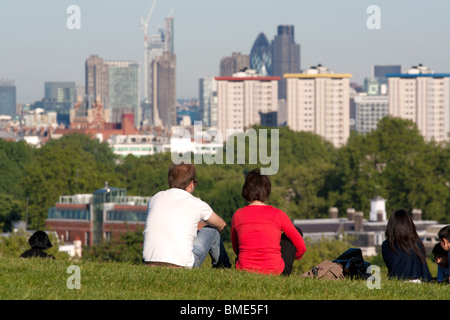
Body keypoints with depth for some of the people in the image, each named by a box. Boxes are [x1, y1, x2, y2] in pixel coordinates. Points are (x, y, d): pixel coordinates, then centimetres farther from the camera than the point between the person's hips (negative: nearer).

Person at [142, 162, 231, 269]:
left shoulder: (155, 199, 11)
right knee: (212, 231, 19)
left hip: (149, 263, 4)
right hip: (181, 264, -4)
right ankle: (224, 267, 43)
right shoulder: (197, 204, 2)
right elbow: (221, 225, 22)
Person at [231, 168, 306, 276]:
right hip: (274, 273, -2)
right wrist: (291, 258, 28)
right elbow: (301, 247, 6)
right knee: (297, 231, 22)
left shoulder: (237, 215, 0)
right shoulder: (278, 214, -4)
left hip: (244, 270, 2)